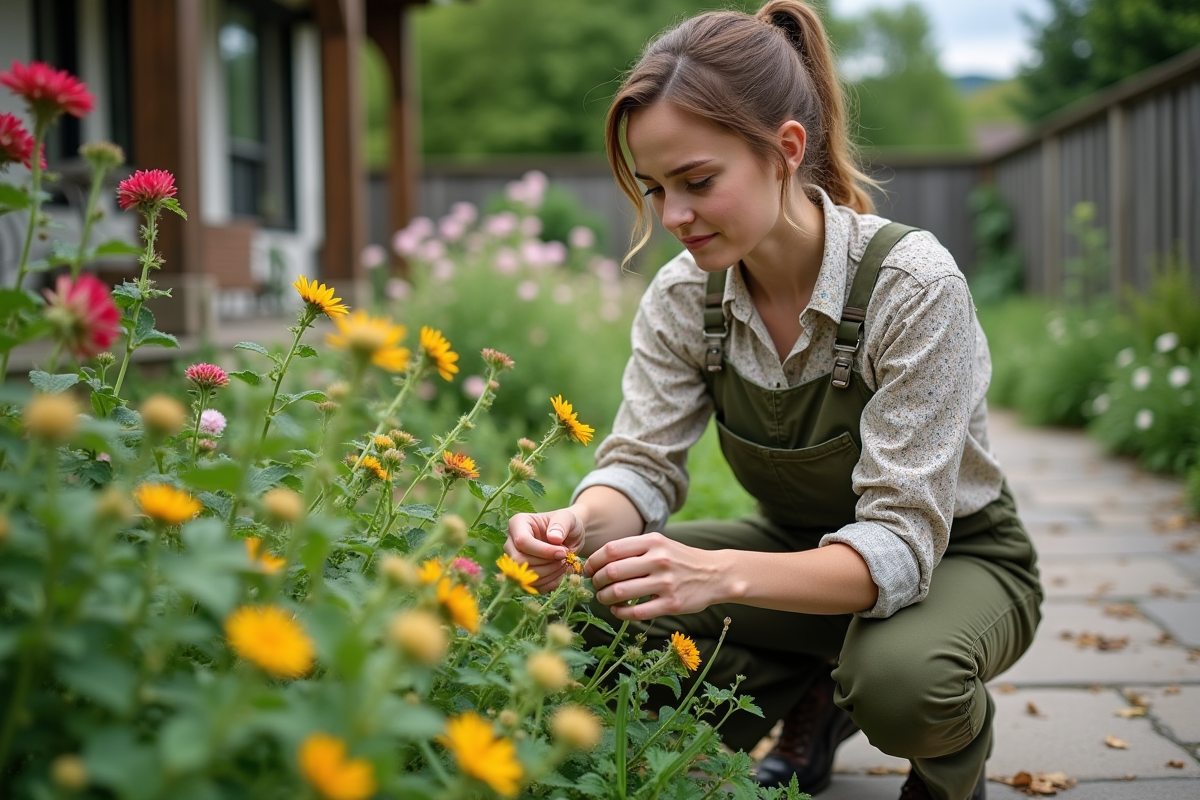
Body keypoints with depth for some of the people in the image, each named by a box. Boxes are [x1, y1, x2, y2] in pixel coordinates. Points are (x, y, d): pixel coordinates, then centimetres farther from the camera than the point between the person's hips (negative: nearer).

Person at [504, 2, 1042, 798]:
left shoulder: (912, 284, -30)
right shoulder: (682, 296, -13)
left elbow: (900, 543, -33)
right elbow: (644, 462, -12)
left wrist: (722, 575, -49)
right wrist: (581, 524, -37)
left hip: (955, 558, -4)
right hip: (801, 549, 5)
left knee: (897, 677, -38)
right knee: (613, 605, -19)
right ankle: (811, 701, 8)